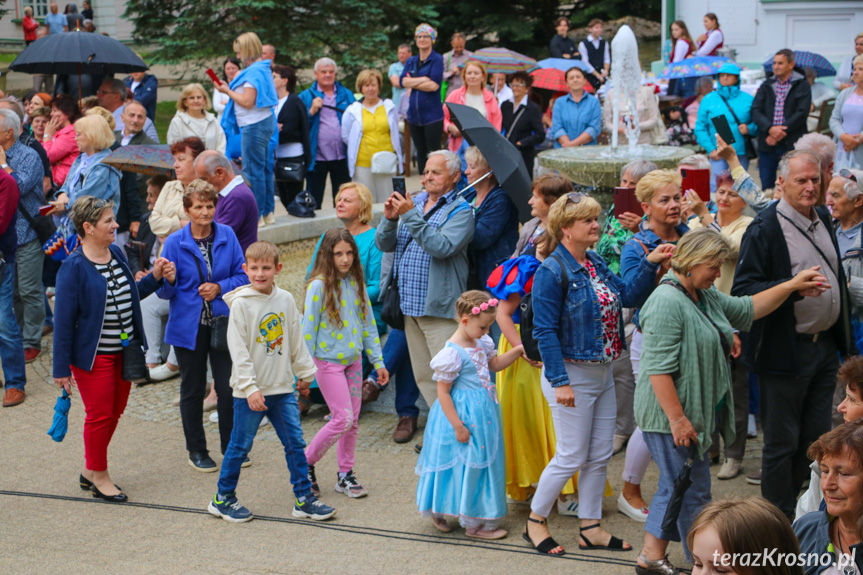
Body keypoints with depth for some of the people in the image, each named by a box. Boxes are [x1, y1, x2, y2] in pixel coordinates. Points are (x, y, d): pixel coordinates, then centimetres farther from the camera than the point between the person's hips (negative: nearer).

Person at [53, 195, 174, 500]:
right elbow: (63, 320, -15)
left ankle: (90, 470, 33)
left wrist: (155, 278, 2)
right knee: (99, 415, 3)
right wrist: (62, 368, -14)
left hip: (123, 351, 8)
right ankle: (99, 477, 22)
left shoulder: (117, 254, 4)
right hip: (92, 355, -7)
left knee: (115, 412, 15)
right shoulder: (73, 267, -18)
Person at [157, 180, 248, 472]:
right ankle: (196, 450, 25)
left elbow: (242, 275, 4)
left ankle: (231, 446, 20)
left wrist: (219, 288, -12)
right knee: (193, 390, 9)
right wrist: (165, 279, -27)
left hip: (223, 324, 1)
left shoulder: (227, 236, 1)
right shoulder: (175, 242, -5)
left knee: (228, 387, 0)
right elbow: (166, 292, -5)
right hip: (188, 326, -1)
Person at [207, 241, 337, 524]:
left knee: (295, 442, 6)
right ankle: (223, 499, 21)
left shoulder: (285, 299, 4)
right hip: (250, 391, -5)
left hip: (283, 387, 5)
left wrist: (304, 373, 18)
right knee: (240, 445, 5)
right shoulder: (241, 304, -11)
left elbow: (296, 340, 15)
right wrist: (250, 388, -18)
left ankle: (304, 498, 16)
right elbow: (238, 350, -13)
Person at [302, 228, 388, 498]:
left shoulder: (356, 283, 5)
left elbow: (368, 323, 12)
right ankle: (306, 462, 8)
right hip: (328, 361, -6)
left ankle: (346, 475, 20)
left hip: (353, 359, 6)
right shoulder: (319, 286, -13)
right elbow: (308, 329, -11)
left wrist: (378, 361, 11)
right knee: (343, 419, -9)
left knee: (352, 420, 8)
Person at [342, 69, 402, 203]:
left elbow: (395, 134, 17)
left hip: (385, 163, 1)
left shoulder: (389, 107, 9)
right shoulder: (353, 111, 4)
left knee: (386, 202, 3)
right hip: (362, 163, -1)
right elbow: (345, 137, 11)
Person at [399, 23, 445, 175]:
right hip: (414, 115, 6)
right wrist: (423, 79, -11)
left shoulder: (437, 59, -3)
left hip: (432, 115, -6)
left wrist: (413, 84, -3)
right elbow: (402, 81, -1)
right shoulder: (411, 61, 15)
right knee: (420, 152, 10)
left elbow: (434, 85, -15)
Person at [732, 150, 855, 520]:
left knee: (816, 438, 14)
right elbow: (743, 291, -19)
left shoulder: (823, 219, 11)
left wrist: (842, 338, 21)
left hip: (825, 346, 7)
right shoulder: (765, 229, -14)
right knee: (782, 441, 2)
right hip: (786, 350, -7)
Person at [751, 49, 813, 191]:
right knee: (766, 187, 6)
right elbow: (755, 111, 3)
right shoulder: (767, 85, 13)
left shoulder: (802, 85, 3)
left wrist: (779, 133, -14)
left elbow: (801, 113, -7)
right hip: (767, 144, 3)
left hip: (791, 143, -3)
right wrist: (770, 128, -15)